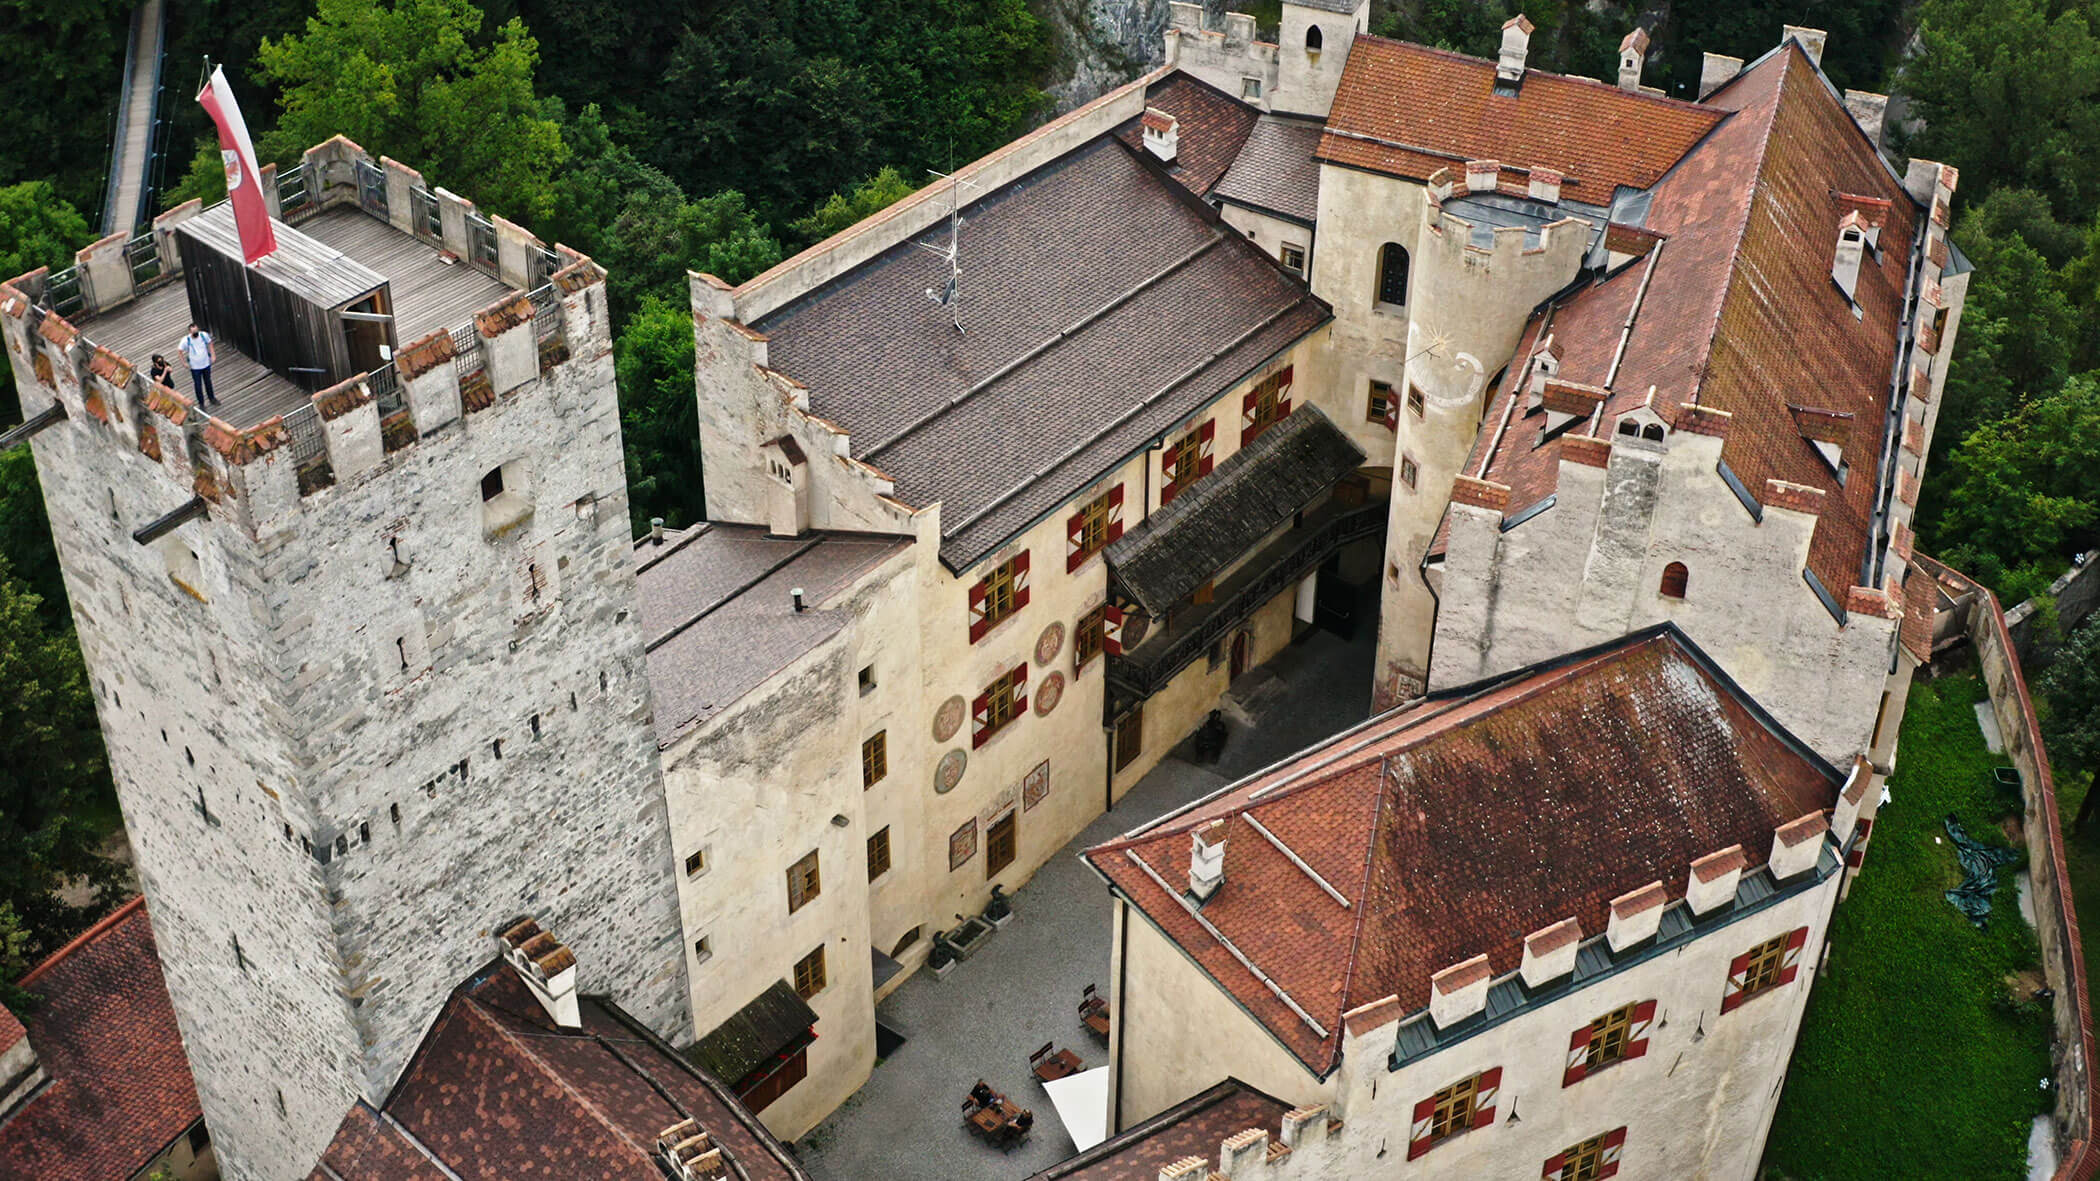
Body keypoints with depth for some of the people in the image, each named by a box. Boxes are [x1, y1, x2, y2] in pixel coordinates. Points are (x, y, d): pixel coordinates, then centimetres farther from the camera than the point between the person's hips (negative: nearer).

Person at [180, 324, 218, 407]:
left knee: (208, 382, 23)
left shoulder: (204, 335, -17)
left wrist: (213, 355, -4)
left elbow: (210, 344, 3)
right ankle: (201, 404, 24)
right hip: (195, 367, -3)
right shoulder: (186, 340, -23)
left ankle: (211, 398, 45)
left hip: (206, 364, 3)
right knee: (198, 385, 8)